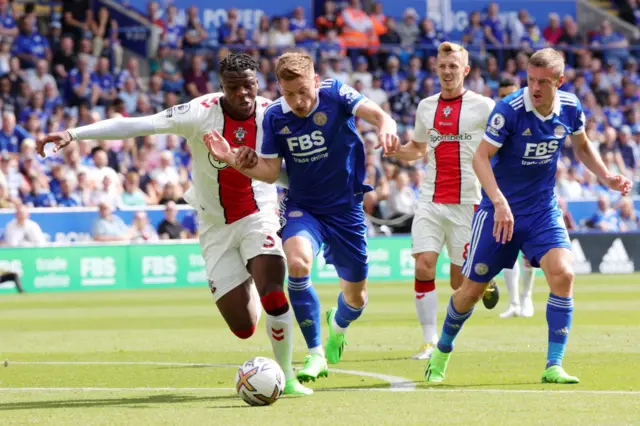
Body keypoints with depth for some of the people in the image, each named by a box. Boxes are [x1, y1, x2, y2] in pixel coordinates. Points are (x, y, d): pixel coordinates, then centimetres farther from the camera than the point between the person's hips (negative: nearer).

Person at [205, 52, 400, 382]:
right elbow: (270, 171, -2)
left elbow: (377, 114, -30)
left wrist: (386, 127, -55)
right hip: (301, 209, 0)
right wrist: (233, 160, -19)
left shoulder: (336, 95, -14)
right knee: (297, 263, -32)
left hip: (345, 209, 0)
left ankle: (338, 324, 51)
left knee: (356, 297, 10)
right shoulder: (274, 116, -8)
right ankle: (315, 355, -18)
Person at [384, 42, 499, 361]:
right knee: (423, 266, -12)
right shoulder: (425, 107, 10)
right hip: (430, 200, 3)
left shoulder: (482, 107, -4)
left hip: (467, 202, -3)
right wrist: (393, 150, 4)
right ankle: (429, 341, -6)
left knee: (460, 281, 0)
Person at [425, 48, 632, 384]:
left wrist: (606, 177, 0)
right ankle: (442, 351, 31)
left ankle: (553, 366, -14)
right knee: (473, 289, 4)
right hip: (499, 210, -3)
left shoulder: (570, 108, -5)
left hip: (543, 211, 3)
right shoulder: (509, 110, -21)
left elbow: (582, 147, 15)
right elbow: (480, 157, -21)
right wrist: (500, 202, -33)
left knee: (562, 274, -20)